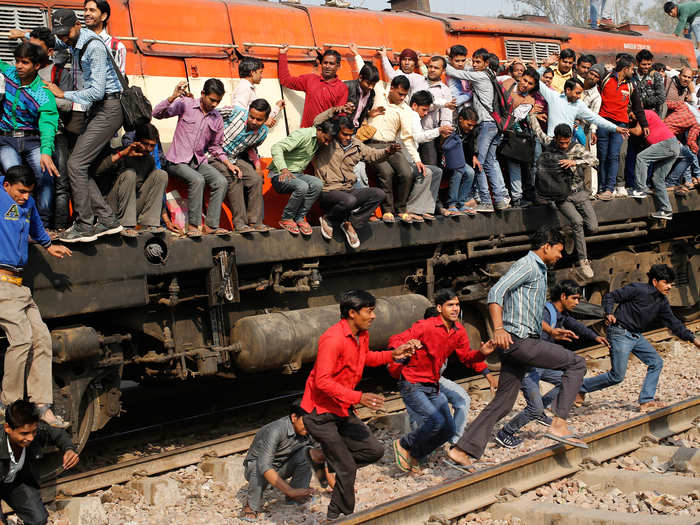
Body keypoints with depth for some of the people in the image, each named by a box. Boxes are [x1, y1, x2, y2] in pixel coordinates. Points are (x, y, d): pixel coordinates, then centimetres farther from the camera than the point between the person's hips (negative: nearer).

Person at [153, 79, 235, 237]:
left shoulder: (217, 119, 10)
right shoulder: (186, 105, -4)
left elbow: (215, 146, 20)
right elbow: (157, 113, -13)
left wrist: (228, 162, 5)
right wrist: (173, 97, -26)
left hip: (199, 161, 5)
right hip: (178, 160, -5)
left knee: (221, 181, -21)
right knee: (197, 180, -32)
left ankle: (211, 225, -20)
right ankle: (193, 225, -24)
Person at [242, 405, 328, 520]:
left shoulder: (307, 432, -14)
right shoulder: (276, 430, -34)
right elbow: (264, 466, -44)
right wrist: (290, 491, -48)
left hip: (281, 467, 5)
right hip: (255, 465, -5)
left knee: (307, 451, -19)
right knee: (260, 471, -39)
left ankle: (294, 499, -5)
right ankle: (252, 506, -10)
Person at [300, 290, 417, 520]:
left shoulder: (362, 335, 4)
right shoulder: (332, 339, -25)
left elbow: (366, 357, 25)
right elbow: (322, 381, -28)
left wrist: (392, 355, 9)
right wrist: (358, 397, -32)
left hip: (343, 410, 9)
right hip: (320, 413, -9)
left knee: (375, 450, 5)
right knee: (347, 469, -5)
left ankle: (325, 459, 15)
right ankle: (340, 517, 12)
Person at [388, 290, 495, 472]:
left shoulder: (459, 331, 2)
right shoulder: (425, 327, -19)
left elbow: (466, 356, 12)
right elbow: (395, 341, -19)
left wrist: (482, 353, -10)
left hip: (433, 386, 8)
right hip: (412, 385, -8)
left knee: (449, 430, 3)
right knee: (436, 421, -23)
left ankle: (414, 456, 21)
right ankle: (403, 445, 2)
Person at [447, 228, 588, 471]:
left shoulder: (539, 270, 24)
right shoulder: (527, 265, -8)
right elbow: (496, 292, -21)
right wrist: (499, 329, -31)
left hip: (524, 341, 10)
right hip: (517, 340, -10)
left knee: (502, 402, 7)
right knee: (576, 364, -7)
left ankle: (462, 450, 5)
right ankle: (559, 424, -11)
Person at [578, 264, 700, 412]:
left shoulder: (662, 302, 7)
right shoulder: (637, 289, -15)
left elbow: (673, 323, 10)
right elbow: (609, 296, -11)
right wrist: (609, 313, -28)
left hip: (637, 336, 8)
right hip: (620, 333, -8)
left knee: (656, 362, 1)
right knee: (617, 376, -8)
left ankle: (645, 401, 4)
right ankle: (581, 387, 6)